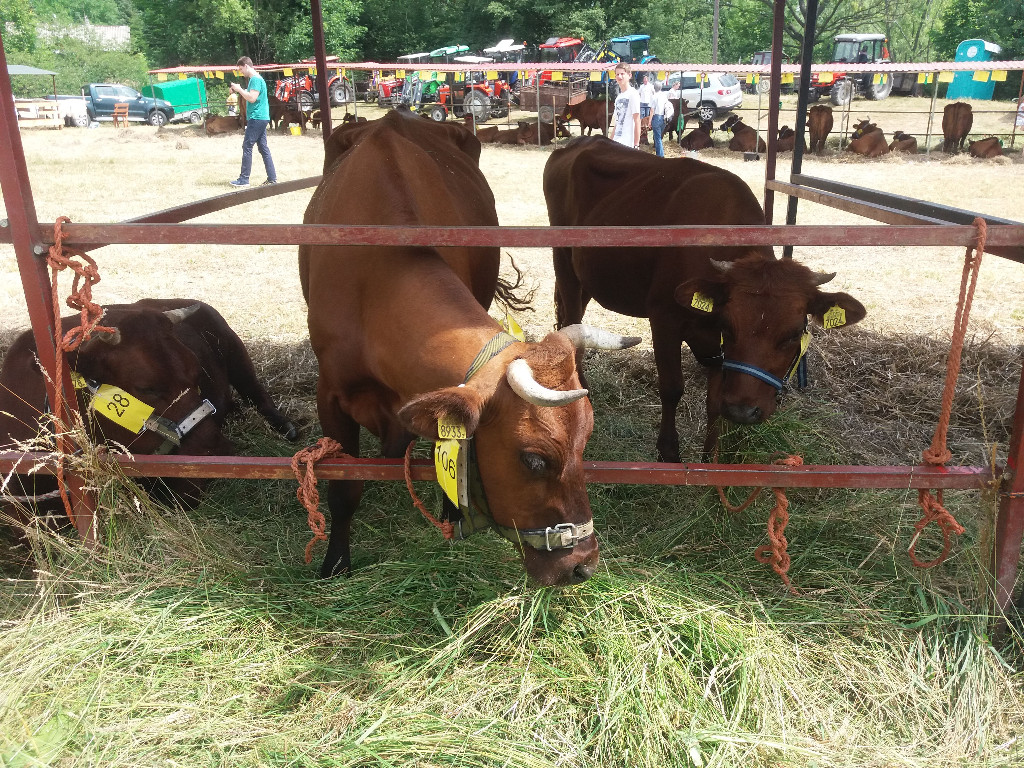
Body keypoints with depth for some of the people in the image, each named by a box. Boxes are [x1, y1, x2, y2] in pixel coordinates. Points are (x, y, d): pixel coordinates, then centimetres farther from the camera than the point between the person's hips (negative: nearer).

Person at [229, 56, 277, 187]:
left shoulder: (255, 79, -13)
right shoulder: (256, 79, 18)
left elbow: (252, 98, -21)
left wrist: (240, 89, -11)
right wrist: (240, 90, 9)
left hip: (256, 118, -10)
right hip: (261, 118, 10)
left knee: (247, 147, -7)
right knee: (263, 148, 9)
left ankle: (244, 179, -4)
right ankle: (272, 178, 8)